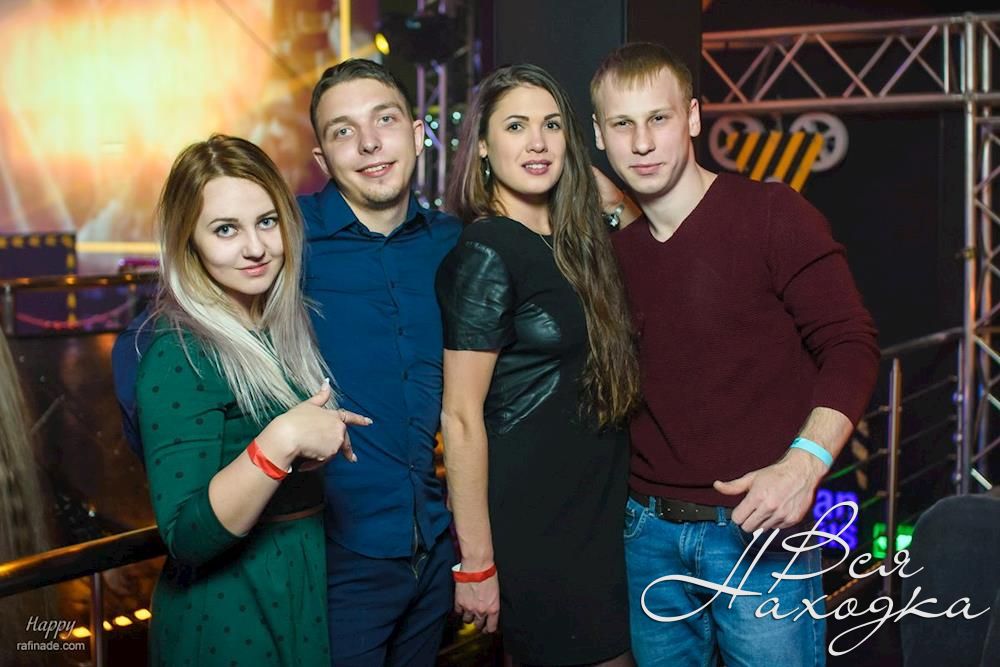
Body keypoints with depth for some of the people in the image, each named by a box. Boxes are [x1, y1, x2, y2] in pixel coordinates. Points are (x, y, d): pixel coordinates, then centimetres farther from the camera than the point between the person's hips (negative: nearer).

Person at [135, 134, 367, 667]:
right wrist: (280, 442, -35)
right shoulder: (178, 354, -20)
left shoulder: (285, 326, 2)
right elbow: (185, 536, -26)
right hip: (231, 619, -7)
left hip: (308, 592, 7)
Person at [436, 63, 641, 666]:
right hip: (533, 527, -8)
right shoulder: (486, 253, -15)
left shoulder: (573, 243, 8)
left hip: (597, 519, 8)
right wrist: (476, 566, -17)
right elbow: (461, 418, -17)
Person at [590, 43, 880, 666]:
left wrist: (804, 463, -23)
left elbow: (850, 344, -9)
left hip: (759, 529, -4)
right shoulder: (616, 252, 8)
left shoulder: (772, 213, -6)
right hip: (650, 531, 4)